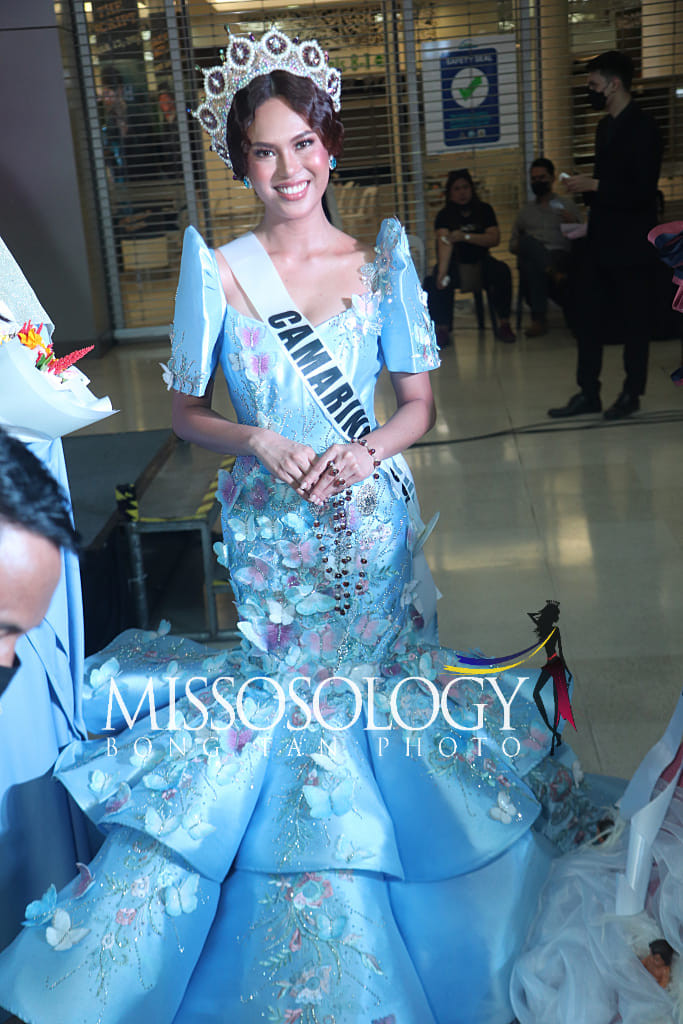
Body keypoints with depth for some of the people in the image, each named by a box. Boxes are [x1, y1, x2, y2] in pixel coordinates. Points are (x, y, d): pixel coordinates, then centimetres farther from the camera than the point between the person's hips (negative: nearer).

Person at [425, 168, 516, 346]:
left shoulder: (484, 210, 6)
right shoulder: (444, 215, -2)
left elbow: (495, 239, -8)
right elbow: (444, 243, -21)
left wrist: (466, 237, -21)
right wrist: (442, 271, -38)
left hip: (481, 262, 2)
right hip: (456, 264, -1)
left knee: (502, 271, -28)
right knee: (437, 281, -32)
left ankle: (504, 324, -20)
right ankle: (443, 329, -26)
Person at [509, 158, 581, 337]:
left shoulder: (568, 206, 21)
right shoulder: (526, 211, 30)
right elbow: (513, 243, 25)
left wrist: (574, 223, -8)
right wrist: (521, 247, 0)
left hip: (560, 255, -2)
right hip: (532, 257, 2)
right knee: (527, 240, -36)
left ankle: (539, 319, -45)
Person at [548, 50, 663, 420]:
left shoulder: (642, 128, -12)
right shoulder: (606, 126, 14)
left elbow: (642, 190, -19)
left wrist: (594, 186, -17)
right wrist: (586, 187, 2)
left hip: (631, 241, -8)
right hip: (600, 239, 8)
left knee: (634, 318, 2)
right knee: (588, 317, 7)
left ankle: (632, 393, 12)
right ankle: (588, 393, 13)